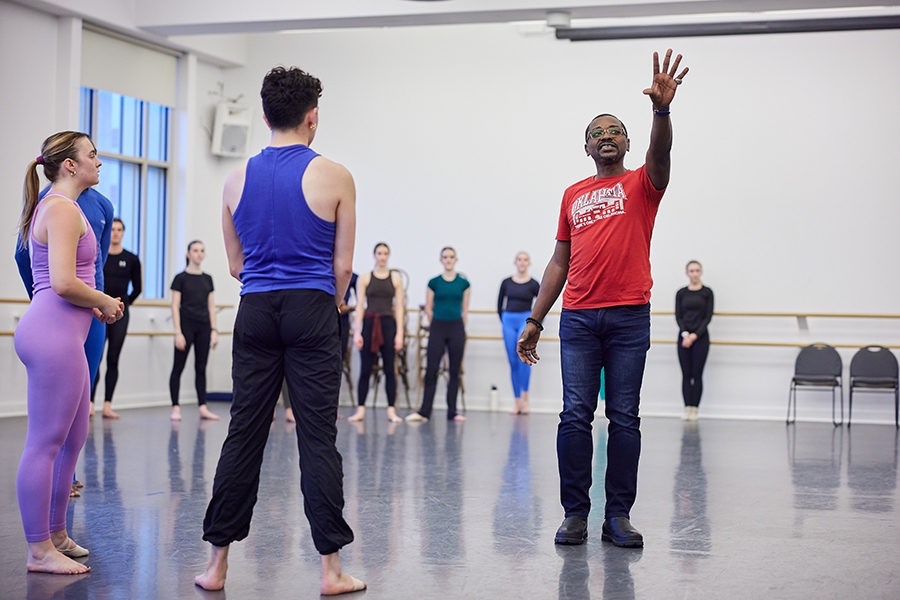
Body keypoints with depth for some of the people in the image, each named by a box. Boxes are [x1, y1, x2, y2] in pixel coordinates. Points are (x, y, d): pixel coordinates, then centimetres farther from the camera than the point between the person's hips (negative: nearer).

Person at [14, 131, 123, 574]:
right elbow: (64, 283, -22)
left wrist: (93, 304, 14)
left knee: (73, 439, 18)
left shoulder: (55, 206, 21)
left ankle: (55, 534, 28)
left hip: (60, 334, 11)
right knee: (45, 444, -5)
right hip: (54, 335, -11)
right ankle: (40, 550, 1)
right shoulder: (63, 208, -12)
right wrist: (105, 302, -6)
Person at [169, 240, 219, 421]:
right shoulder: (181, 278, -3)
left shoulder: (207, 279, 11)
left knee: (201, 368, 6)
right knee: (178, 367, -1)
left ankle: (203, 408, 8)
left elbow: (211, 306, 13)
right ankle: (175, 408, 3)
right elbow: (175, 306, -6)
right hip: (186, 325, -4)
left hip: (203, 327, 5)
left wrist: (214, 330, 5)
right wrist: (178, 332, -12)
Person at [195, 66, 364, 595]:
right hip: (312, 312, -3)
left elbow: (236, 264, 12)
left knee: (244, 435, 7)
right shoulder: (333, 176, -4)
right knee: (318, 437, -1)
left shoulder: (238, 180, 7)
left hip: (256, 312, 3)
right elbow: (343, 264, -1)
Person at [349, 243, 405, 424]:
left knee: (389, 369, 1)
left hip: (388, 324, 1)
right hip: (369, 323, 0)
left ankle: (391, 410, 5)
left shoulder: (396, 278, 7)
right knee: (365, 369, 0)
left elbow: (399, 307, 4)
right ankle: (360, 409, 5)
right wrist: (357, 332, -7)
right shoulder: (364, 278, 5)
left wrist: (399, 333, -3)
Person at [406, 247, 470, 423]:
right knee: (431, 369, -3)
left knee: (454, 370, 4)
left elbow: (465, 310, 8)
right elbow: (428, 308, 6)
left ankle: (452, 412, 10)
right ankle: (424, 411, -1)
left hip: (457, 329, 1)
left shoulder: (463, 283, 3)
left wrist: (458, 327, 9)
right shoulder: (434, 283, 1)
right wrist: (437, 326, 9)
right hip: (437, 328, -1)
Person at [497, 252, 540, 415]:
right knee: (513, 362, 4)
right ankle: (517, 402, 10)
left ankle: (524, 397, -21)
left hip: (526, 320, -3)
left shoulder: (533, 284, -1)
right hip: (509, 322, 3)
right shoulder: (506, 283, 6)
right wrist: (503, 321, 13)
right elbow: (500, 305, 15)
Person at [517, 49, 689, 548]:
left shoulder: (642, 184, 7)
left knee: (624, 418, 1)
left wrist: (661, 110, -36)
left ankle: (618, 516, 8)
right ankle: (575, 514, 5)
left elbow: (660, 154, -17)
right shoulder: (573, 195, 15)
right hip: (578, 318, 2)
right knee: (575, 416, -2)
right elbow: (559, 262, 16)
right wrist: (534, 321, 12)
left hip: (629, 317, -2)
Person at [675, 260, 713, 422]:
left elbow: (708, 316, -4)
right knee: (686, 374, 2)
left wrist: (695, 335, -13)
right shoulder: (681, 293, 7)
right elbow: (678, 316, 2)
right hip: (684, 337, 2)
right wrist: (685, 334, -14)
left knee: (697, 374, 0)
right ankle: (687, 408, 4)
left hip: (700, 337, -2)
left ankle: (695, 409, 4)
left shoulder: (707, 292, 1)